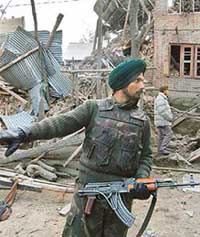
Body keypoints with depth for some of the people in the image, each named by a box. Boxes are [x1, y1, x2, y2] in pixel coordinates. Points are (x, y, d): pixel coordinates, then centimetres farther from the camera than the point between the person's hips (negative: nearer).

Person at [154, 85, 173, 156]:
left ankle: (160, 151, 13)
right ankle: (162, 148, -10)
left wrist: (170, 116, 12)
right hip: (162, 121, -10)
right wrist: (170, 118, -15)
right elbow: (162, 111, -23)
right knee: (169, 134, -10)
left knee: (161, 136, 10)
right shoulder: (160, 99, -15)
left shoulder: (162, 99, 19)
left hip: (161, 121, 10)